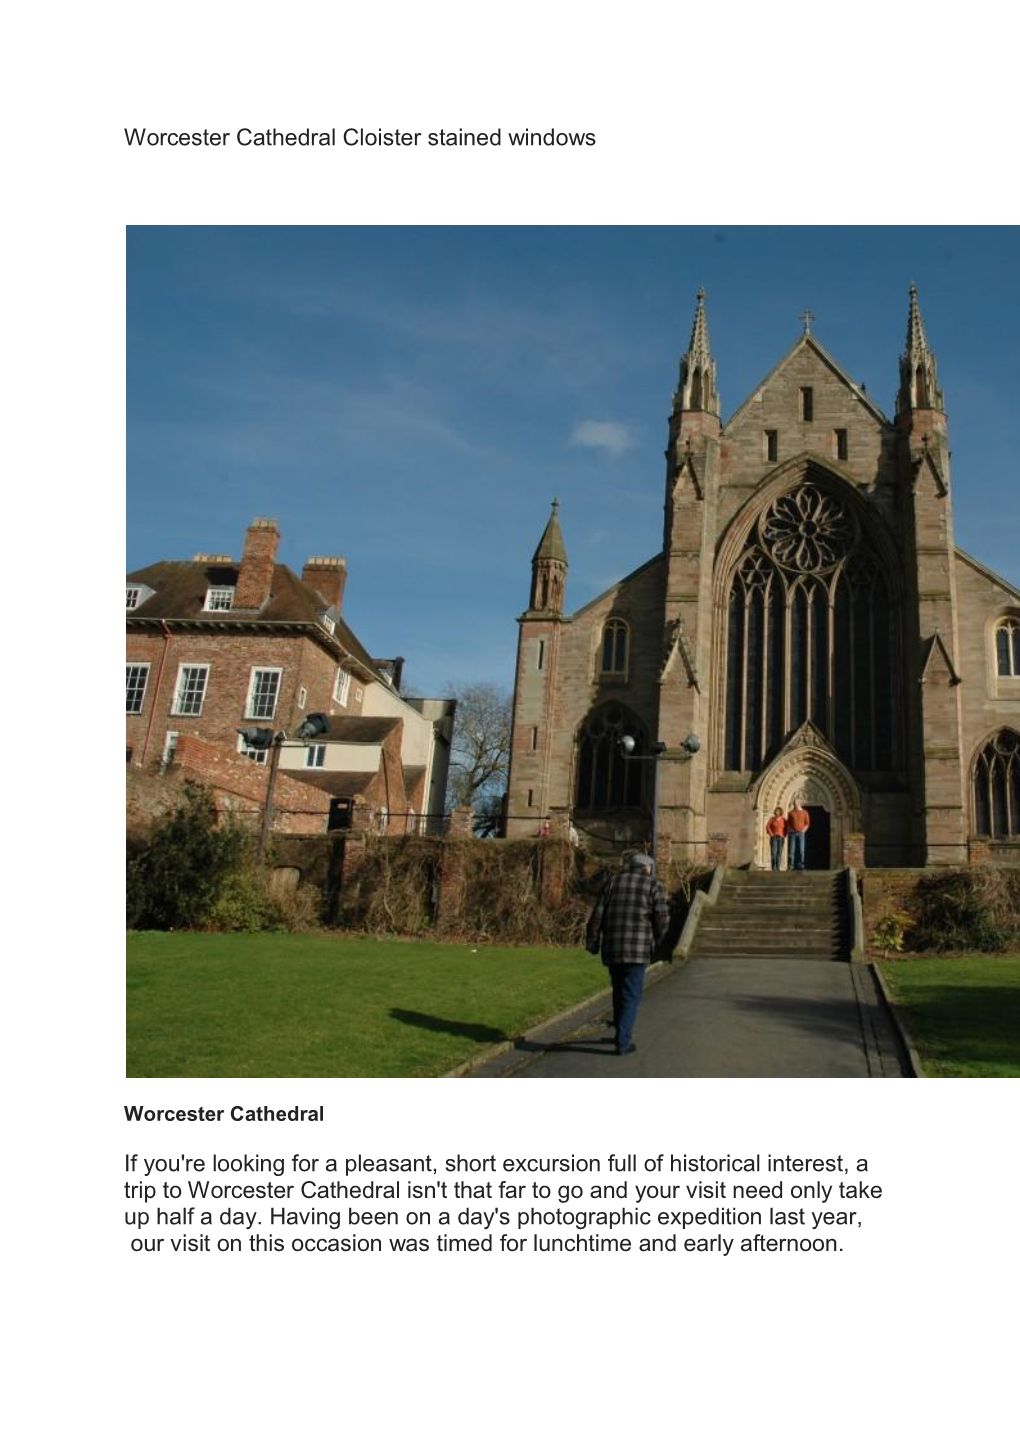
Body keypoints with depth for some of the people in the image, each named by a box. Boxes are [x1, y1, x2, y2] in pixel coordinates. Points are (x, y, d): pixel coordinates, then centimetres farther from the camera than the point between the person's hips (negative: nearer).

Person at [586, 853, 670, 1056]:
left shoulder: (613, 883, 12)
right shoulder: (654, 885, 3)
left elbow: (597, 915, 3)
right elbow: (662, 919, -5)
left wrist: (592, 943, 4)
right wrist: (656, 938, 13)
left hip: (612, 948, 4)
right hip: (637, 949, -4)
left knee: (619, 991, 21)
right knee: (631, 996, 4)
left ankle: (623, 1032, 32)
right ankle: (623, 1043, 0)